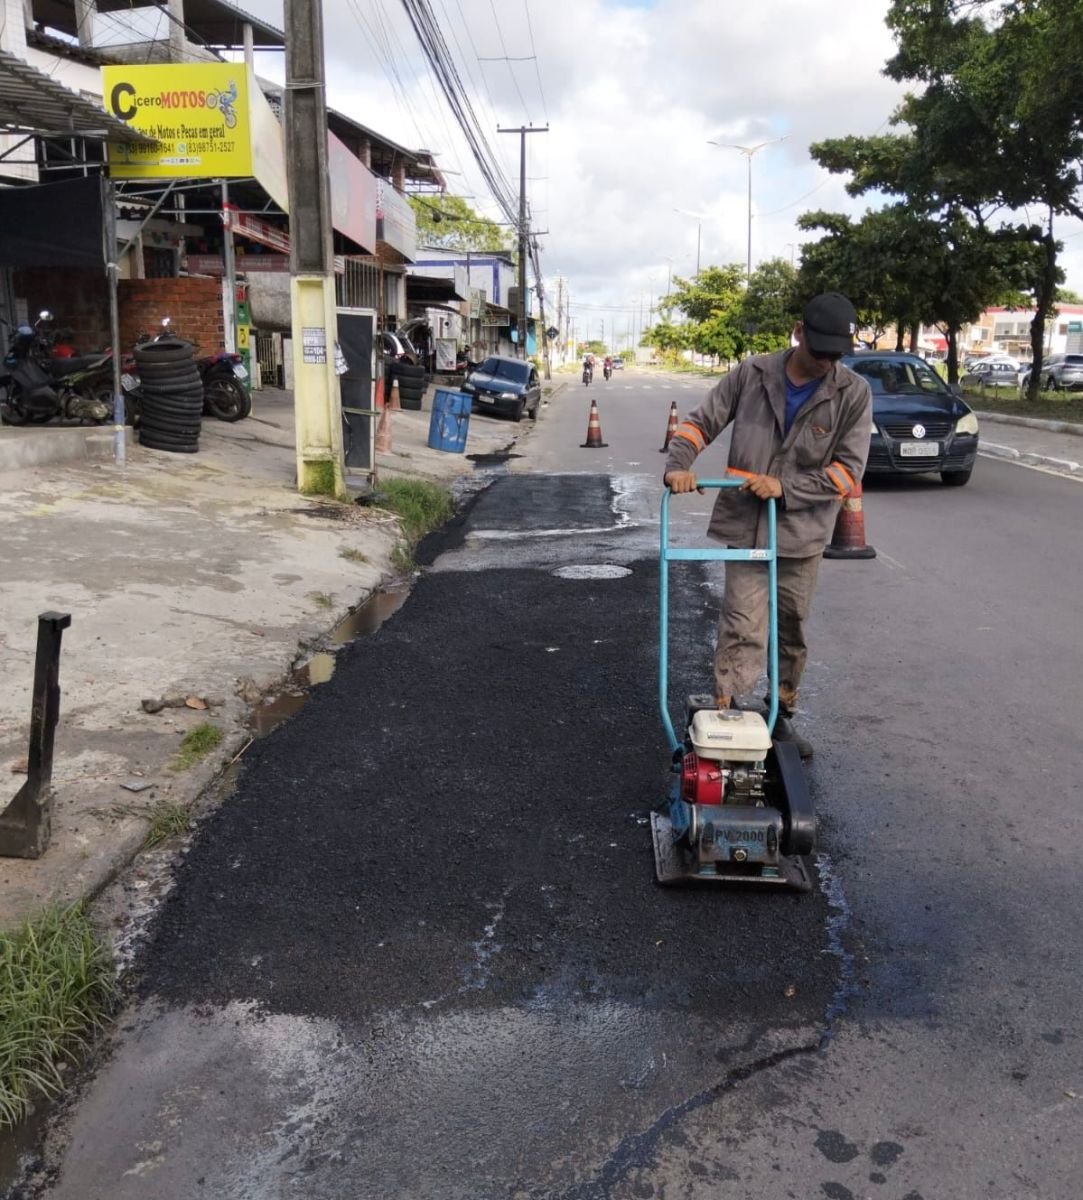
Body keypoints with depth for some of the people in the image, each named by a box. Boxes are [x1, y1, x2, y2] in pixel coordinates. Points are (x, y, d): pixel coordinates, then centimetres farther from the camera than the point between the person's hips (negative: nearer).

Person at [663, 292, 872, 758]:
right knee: (743, 630, -9)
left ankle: (782, 716, 31)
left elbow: (849, 469, -8)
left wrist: (784, 487, -18)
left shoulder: (854, 393, -5)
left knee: (792, 632, 15)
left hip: (802, 532, 2)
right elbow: (701, 421, 2)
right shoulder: (752, 374, -4)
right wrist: (679, 464, -17)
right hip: (745, 527, -2)